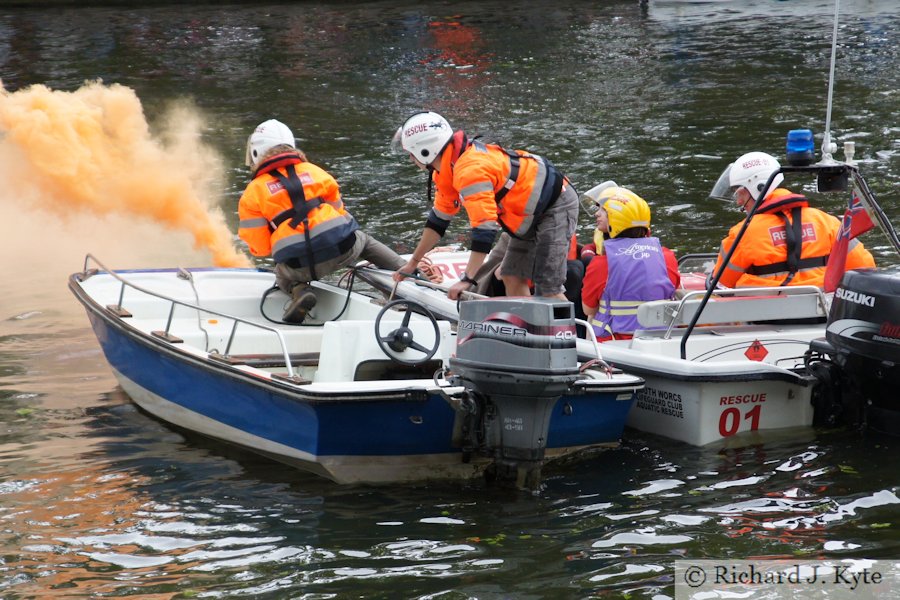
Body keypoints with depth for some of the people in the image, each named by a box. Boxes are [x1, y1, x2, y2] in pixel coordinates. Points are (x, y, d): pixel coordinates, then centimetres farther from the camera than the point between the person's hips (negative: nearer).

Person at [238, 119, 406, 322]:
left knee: (282, 275, 31)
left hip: (300, 268, -2)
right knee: (364, 240, 34)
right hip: (343, 252, 2)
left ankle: (299, 291, -1)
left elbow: (260, 246, 5)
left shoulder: (252, 193, 7)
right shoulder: (313, 171, 16)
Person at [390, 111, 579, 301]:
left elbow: (484, 228, -34)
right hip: (532, 215, 10)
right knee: (512, 277, 8)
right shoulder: (447, 170, 3)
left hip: (556, 204, -10)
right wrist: (413, 262, 19)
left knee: (547, 287, -16)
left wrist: (467, 280, -35)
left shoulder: (470, 170, -29)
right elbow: (439, 219, 15)